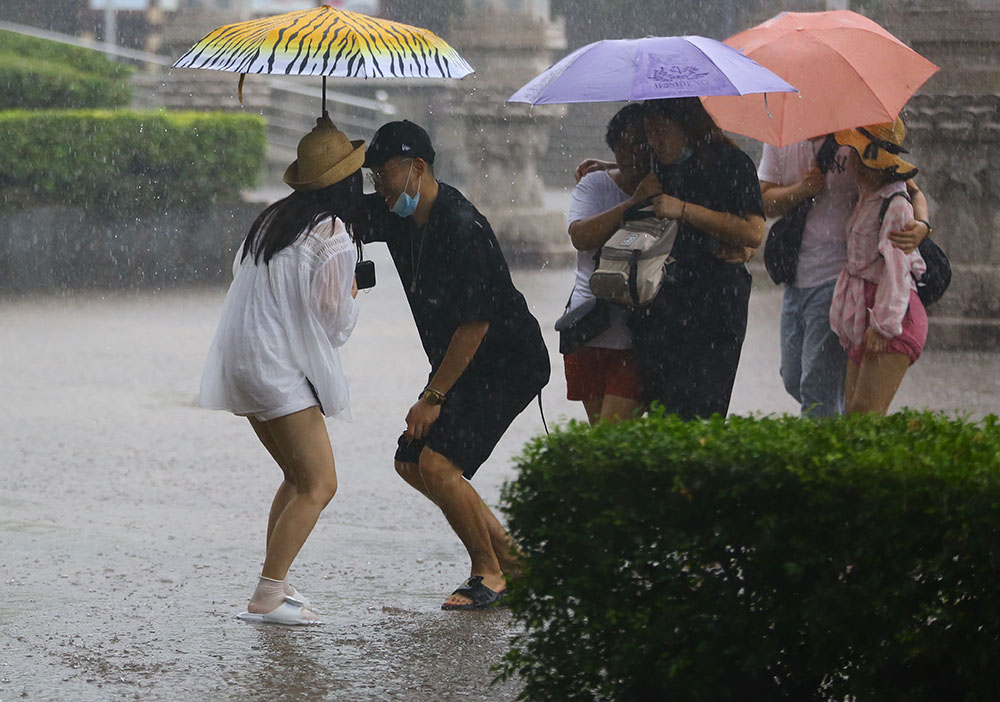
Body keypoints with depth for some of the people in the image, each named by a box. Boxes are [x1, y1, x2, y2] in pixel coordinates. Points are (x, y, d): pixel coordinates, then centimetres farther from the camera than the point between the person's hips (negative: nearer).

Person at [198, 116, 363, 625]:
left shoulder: (272, 219, 10)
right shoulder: (331, 237, -13)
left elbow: (240, 274, 22)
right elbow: (336, 322, -9)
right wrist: (352, 295, 9)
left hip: (242, 366, 9)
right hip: (281, 369, -9)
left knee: (299, 477, 19)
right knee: (318, 484, -6)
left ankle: (273, 585, 18)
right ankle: (267, 598, -12)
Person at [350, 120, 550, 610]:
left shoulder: (462, 228, -26)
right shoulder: (396, 215, 1)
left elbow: (475, 324, -25)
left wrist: (433, 396, -22)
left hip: (507, 364, -10)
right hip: (458, 365, 10)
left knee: (438, 463, -19)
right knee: (410, 462, 9)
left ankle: (489, 573, -2)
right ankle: (509, 556, 18)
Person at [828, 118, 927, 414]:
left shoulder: (896, 205, -14)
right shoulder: (866, 198, 13)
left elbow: (897, 267, -17)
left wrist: (884, 323, -19)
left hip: (890, 314, -9)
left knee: (866, 412, -15)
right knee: (852, 411, 4)